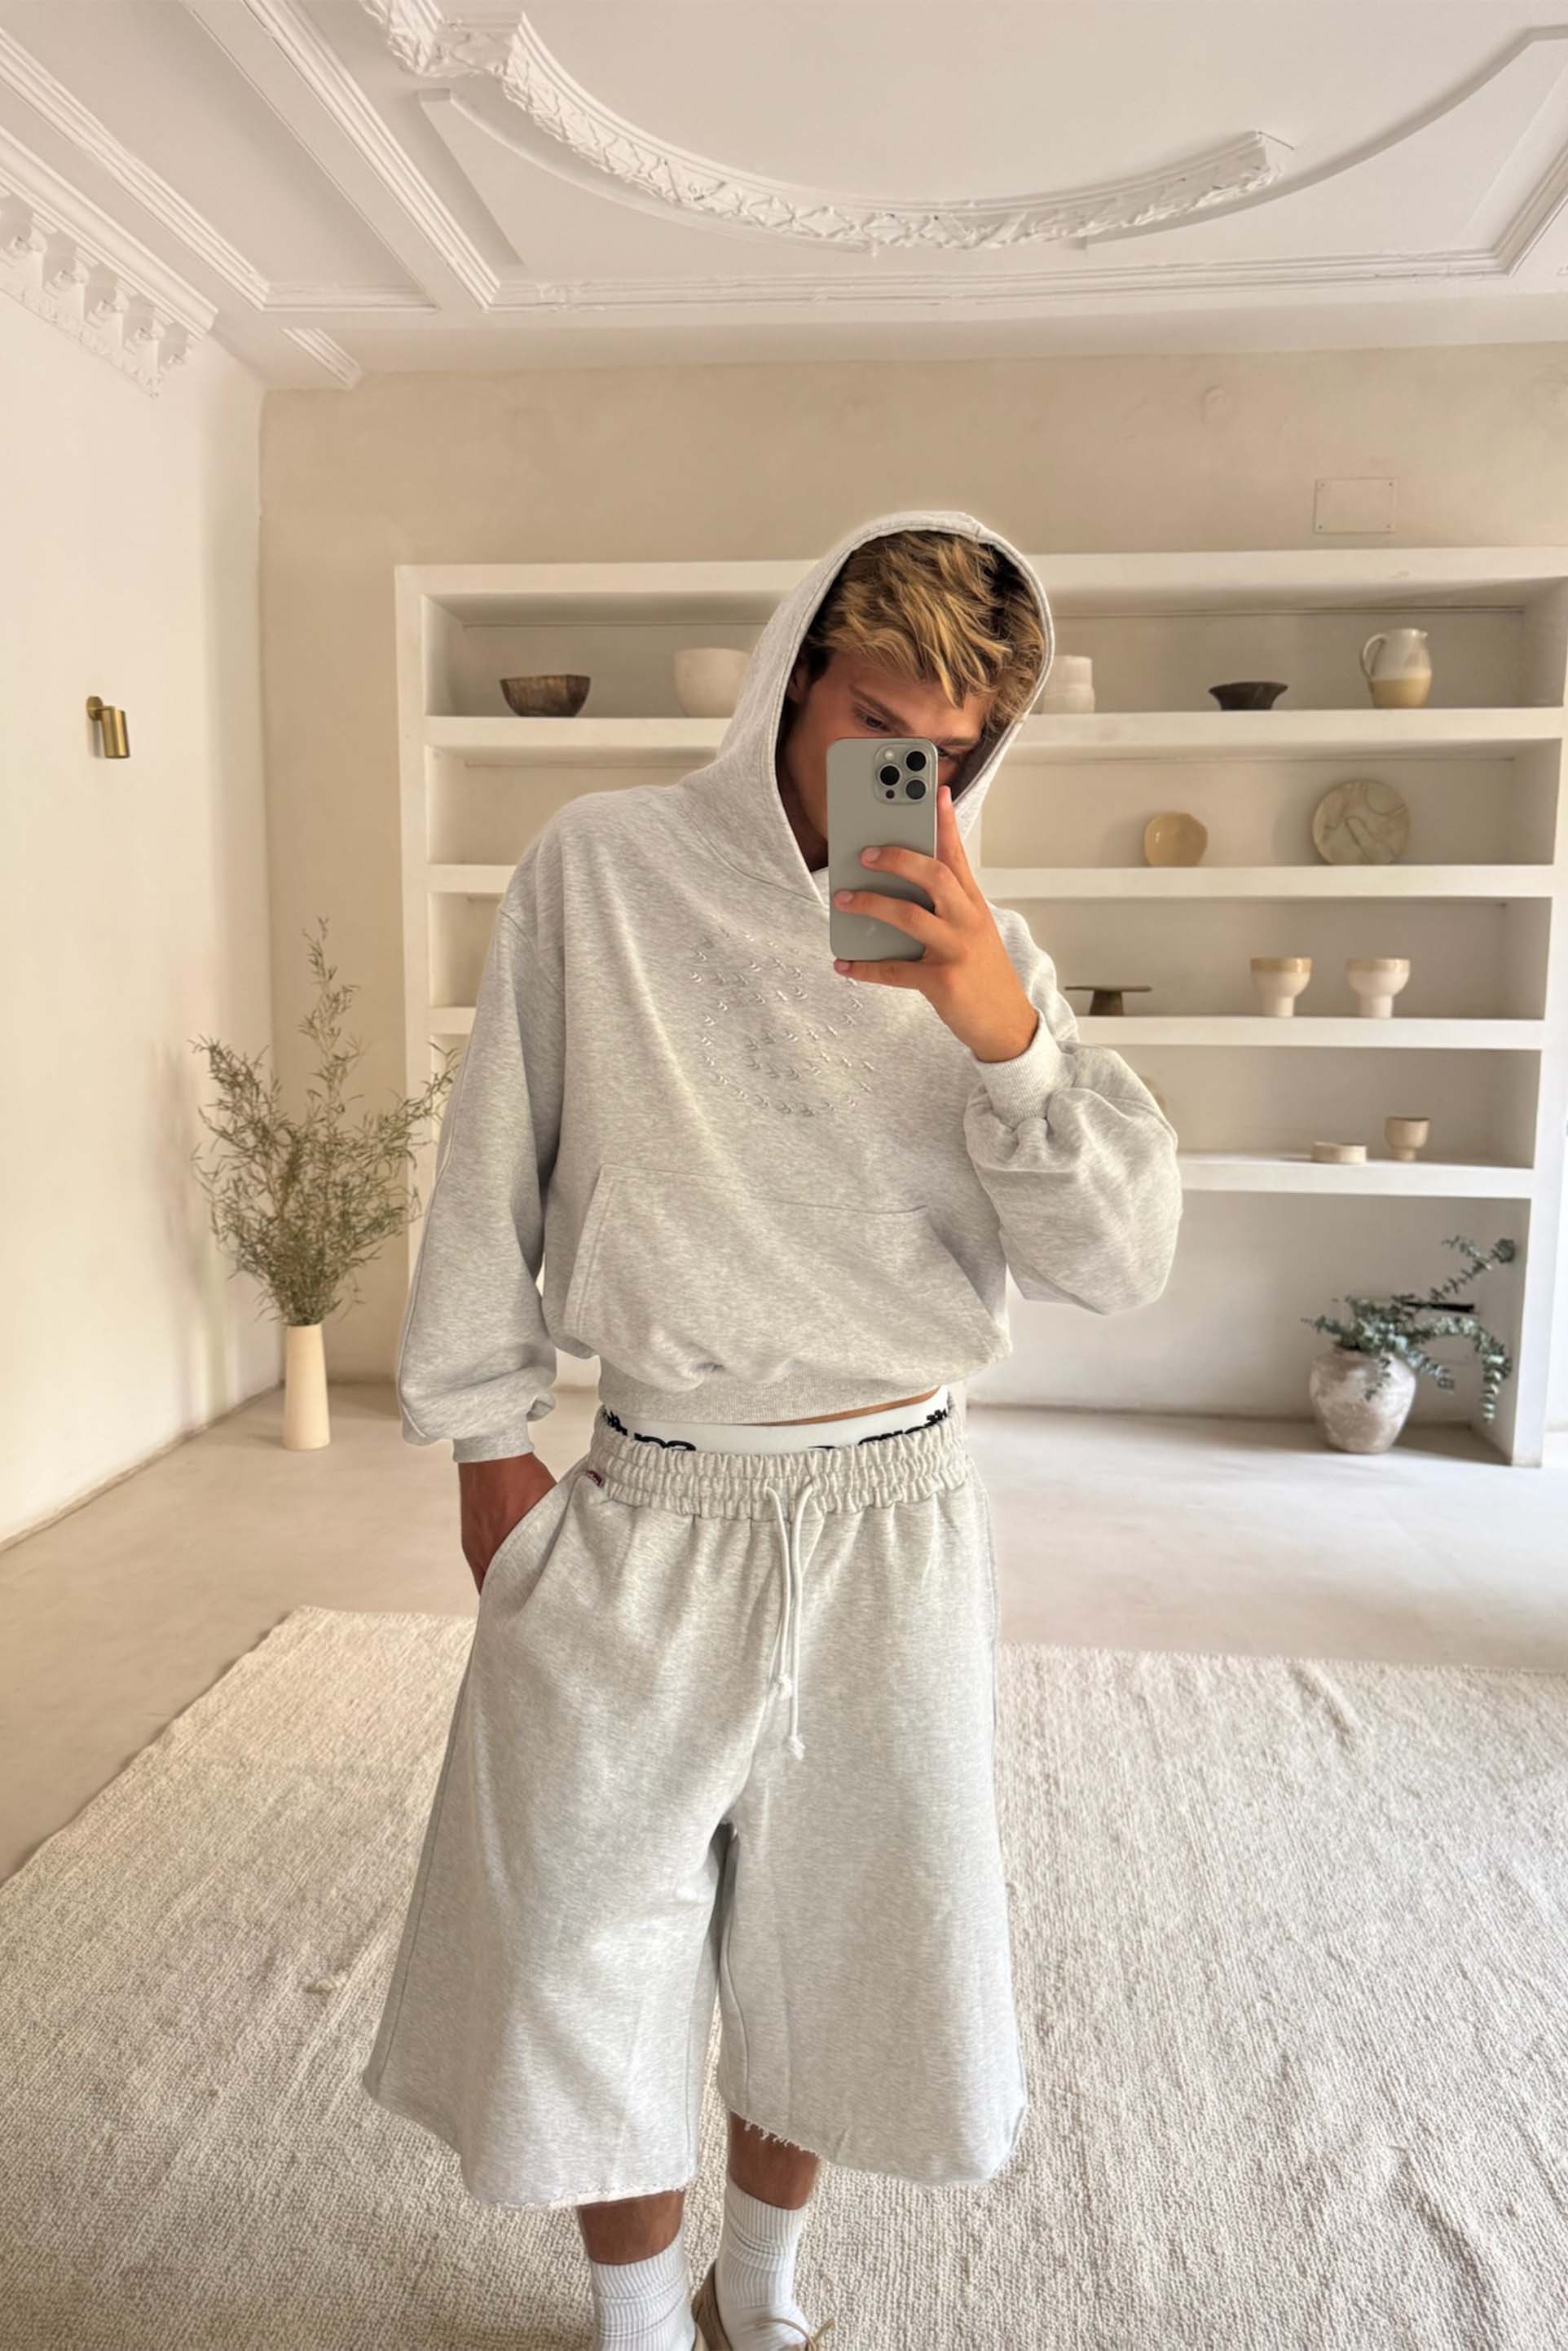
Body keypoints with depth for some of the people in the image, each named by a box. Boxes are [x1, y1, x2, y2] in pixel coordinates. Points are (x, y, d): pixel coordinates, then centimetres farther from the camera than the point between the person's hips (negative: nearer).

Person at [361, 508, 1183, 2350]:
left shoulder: (982, 948, 0)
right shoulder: (603, 868, -5)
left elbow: (1120, 1264, -8)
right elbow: (493, 1178, 1)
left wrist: (1003, 1031, -22)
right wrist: (488, 1437, 2)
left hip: (898, 1523, 2)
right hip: (644, 1525, -1)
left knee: (842, 1955, 18)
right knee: (591, 1968, 12)